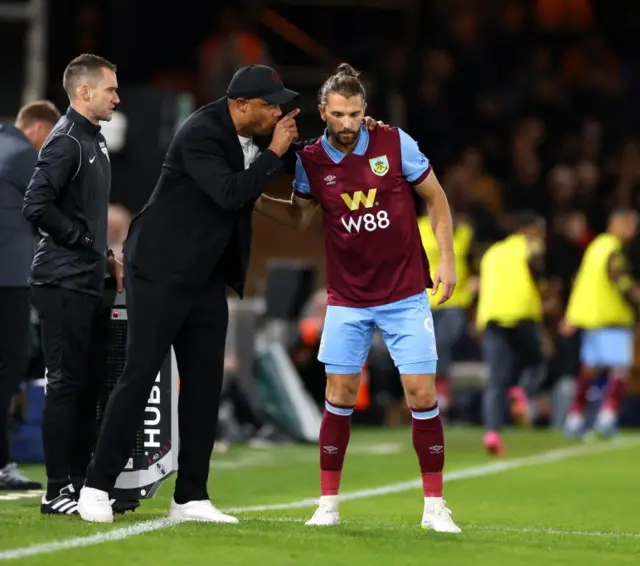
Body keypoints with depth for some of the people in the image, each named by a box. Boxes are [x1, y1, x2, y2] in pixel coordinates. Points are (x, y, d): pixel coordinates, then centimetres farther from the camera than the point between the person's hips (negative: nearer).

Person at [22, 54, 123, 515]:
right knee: (66, 384, -7)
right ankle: (58, 492, -3)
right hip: (64, 283, -10)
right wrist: (82, 240, -15)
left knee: (88, 384, 11)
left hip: (87, 283, 10)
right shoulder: (66, 142, -14)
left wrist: (105, 254, 13)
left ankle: (81, 483, 17)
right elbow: (36, 205, -22)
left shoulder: (93, 140, 17)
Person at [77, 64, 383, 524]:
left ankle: (190, 498, 8)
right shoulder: (202, 134, -20)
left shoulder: (255, 135, 5)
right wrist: (274, 151, -22)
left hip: (206, 278, 8)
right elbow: (231, 194, -30)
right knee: (140, 374, -7)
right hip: (160, 270, -8)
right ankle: (97, 486, 0)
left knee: (205, 382, 4)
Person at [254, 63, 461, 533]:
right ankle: (328, 503, 11)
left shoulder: (395, 143, -11)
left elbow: (435, 197, 1)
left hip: (406, 295, -1)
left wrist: (447, 258, -5)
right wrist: (252, 199, -3)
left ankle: (434, 506, 5)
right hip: (347, 300, 1)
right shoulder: (310, 161, -5)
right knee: (340, 396, -1)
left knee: (422, 393, -5)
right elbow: (299, 216, 12)